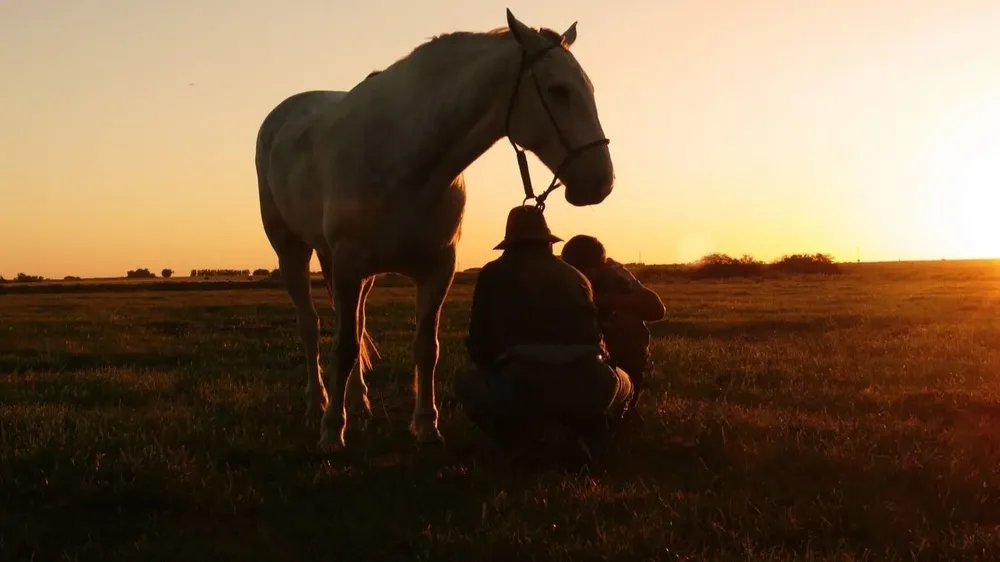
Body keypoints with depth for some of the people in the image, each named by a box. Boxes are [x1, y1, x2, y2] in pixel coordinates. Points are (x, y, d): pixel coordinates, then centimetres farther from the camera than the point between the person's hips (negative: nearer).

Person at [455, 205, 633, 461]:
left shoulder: (493, 274, 19)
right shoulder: (575, 276, 25)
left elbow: (478, 346, 19)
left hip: (523, 386, -2)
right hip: (588, 388, 2)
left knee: (467, 384, 28)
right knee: (621, 382, 37)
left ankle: (523, 436, 6)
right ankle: (576, 431, 11)